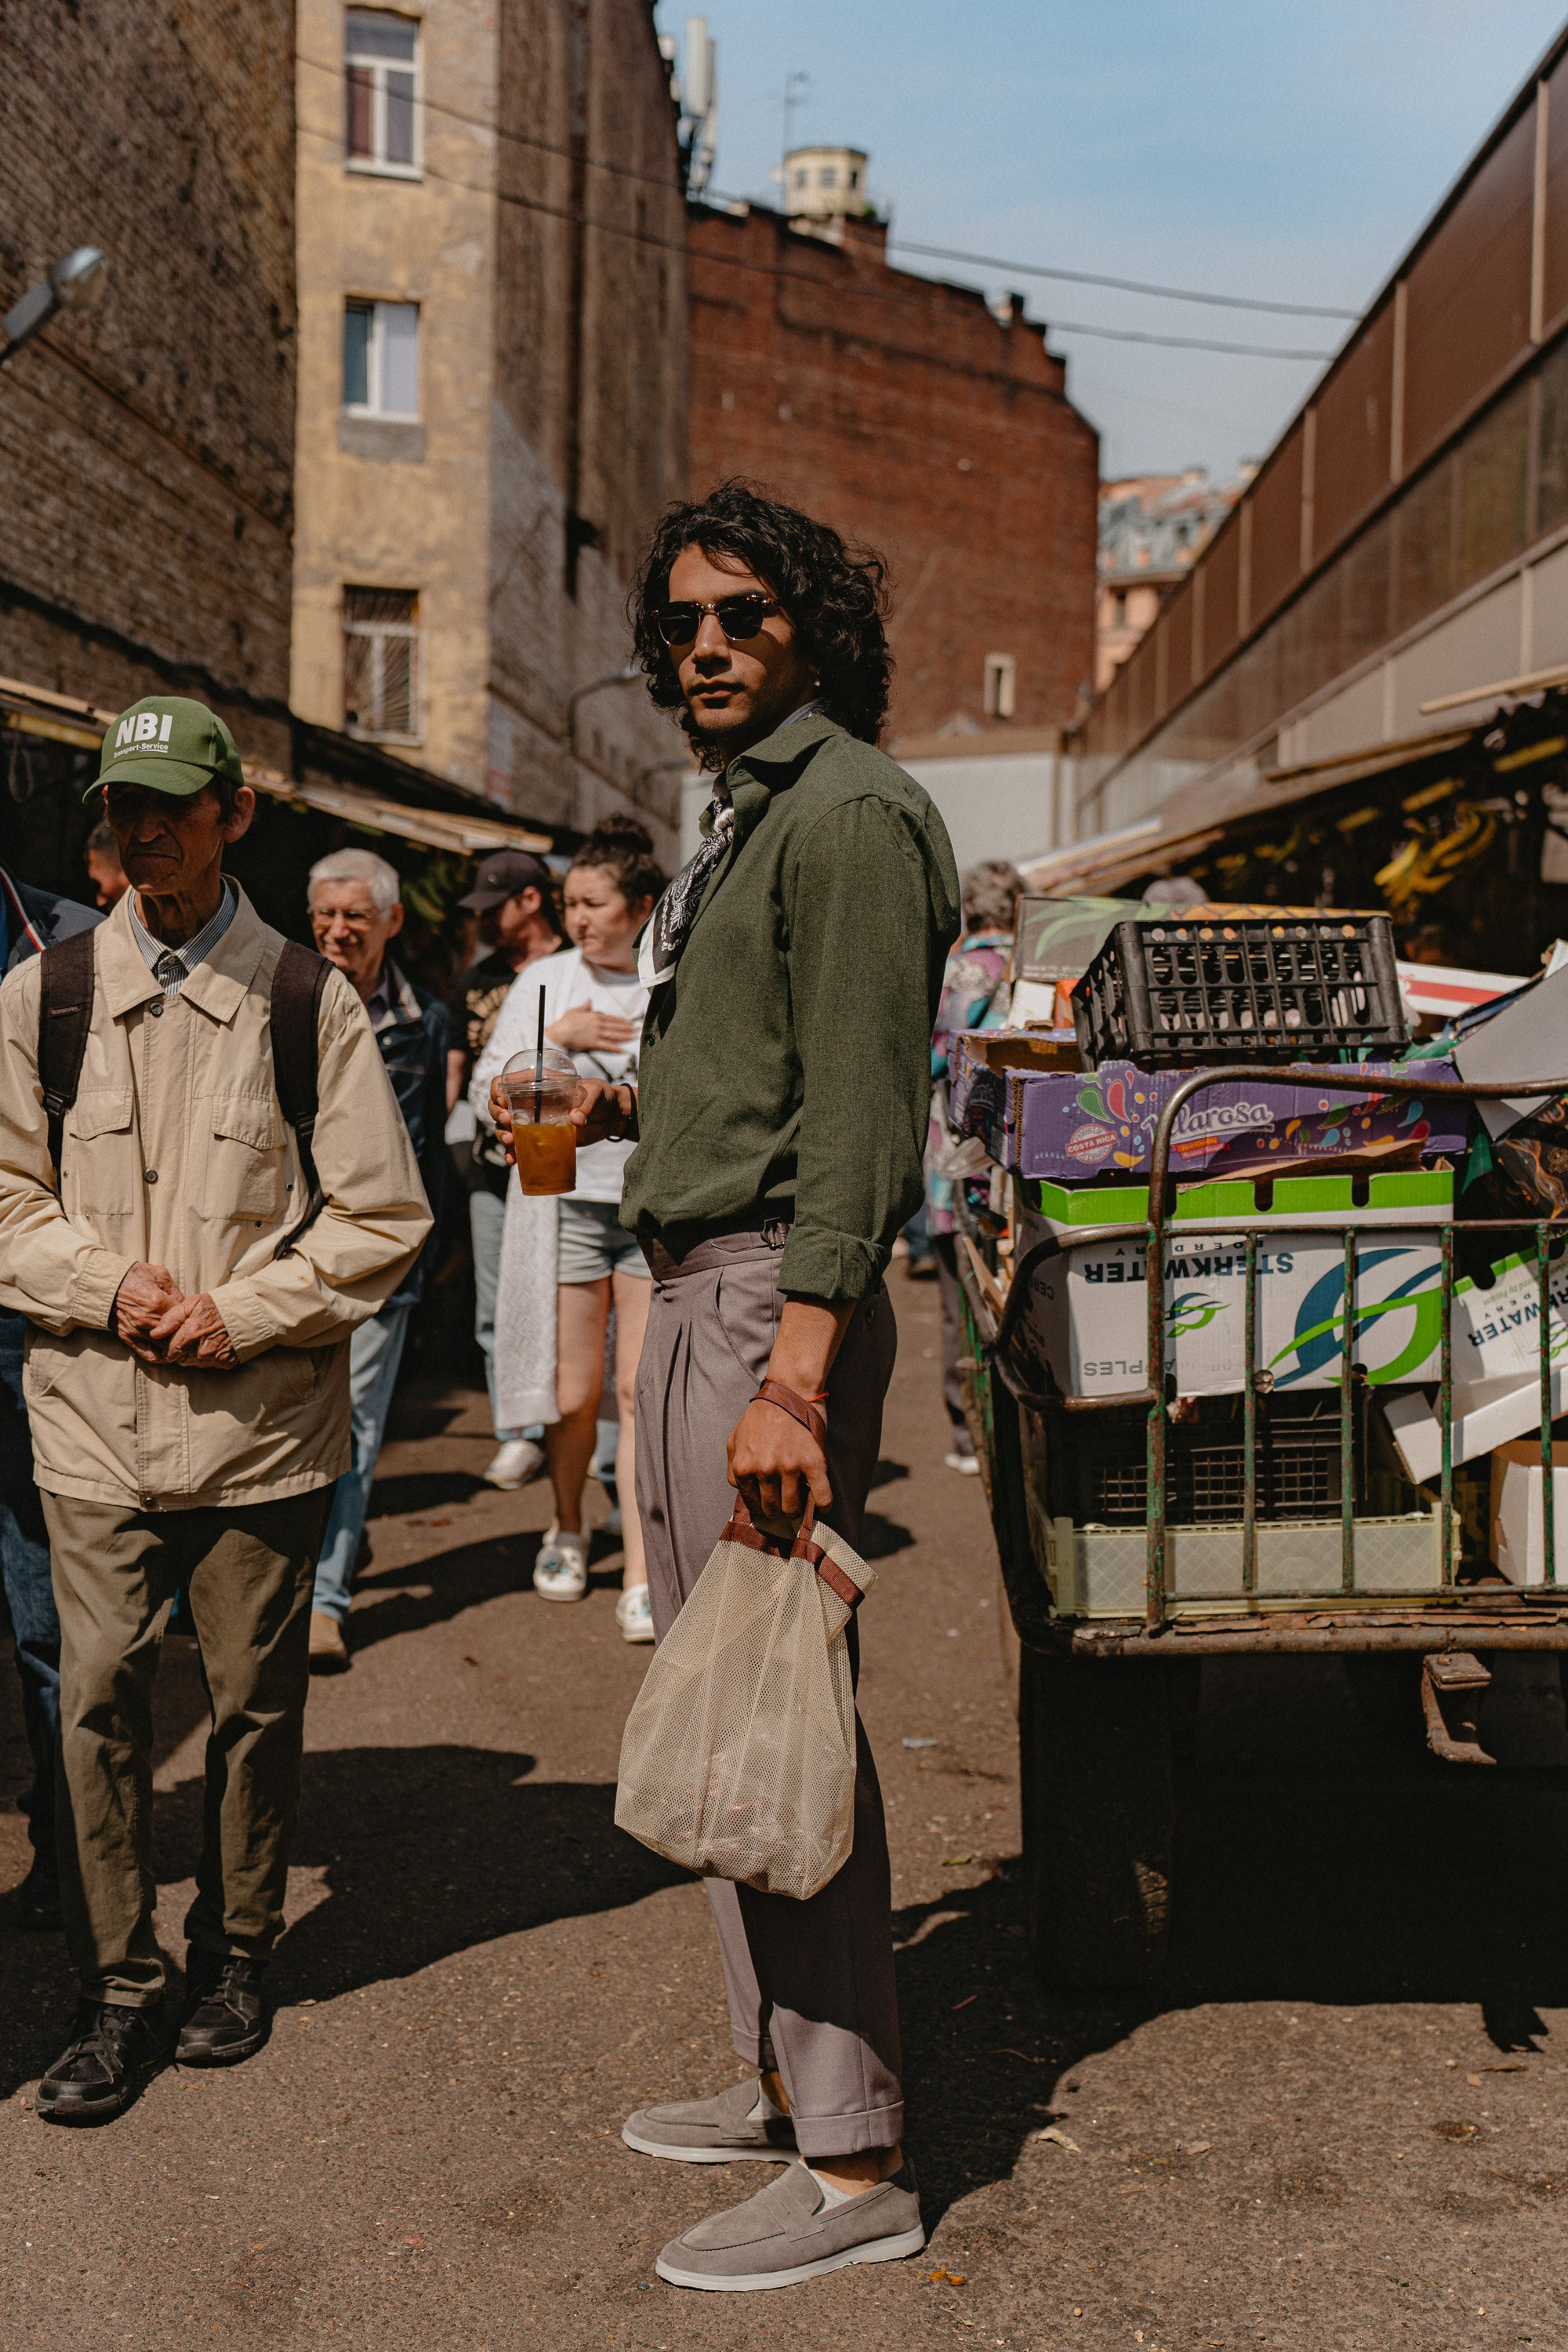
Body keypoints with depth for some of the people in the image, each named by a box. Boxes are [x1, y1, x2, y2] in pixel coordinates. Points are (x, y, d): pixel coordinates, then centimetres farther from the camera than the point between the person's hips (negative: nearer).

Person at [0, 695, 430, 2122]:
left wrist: (240, 1313, -9)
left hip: (263, 1422, -1)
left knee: (257, 1701, 9)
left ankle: (235, 1954, 29)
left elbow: (382, 1219, 1)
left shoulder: (310, 1004, -1)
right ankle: (118, 1992, 15)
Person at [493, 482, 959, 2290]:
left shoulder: (848, 812, -11)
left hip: (774, 1297, -10)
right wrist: (638, 1105, 15)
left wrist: (794, 1376, -26)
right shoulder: (740, 817, 20)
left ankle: (852, 2168, 2)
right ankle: (783, 2082, 28)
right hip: (686, 1290, 10)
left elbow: (860, 1108, -20)